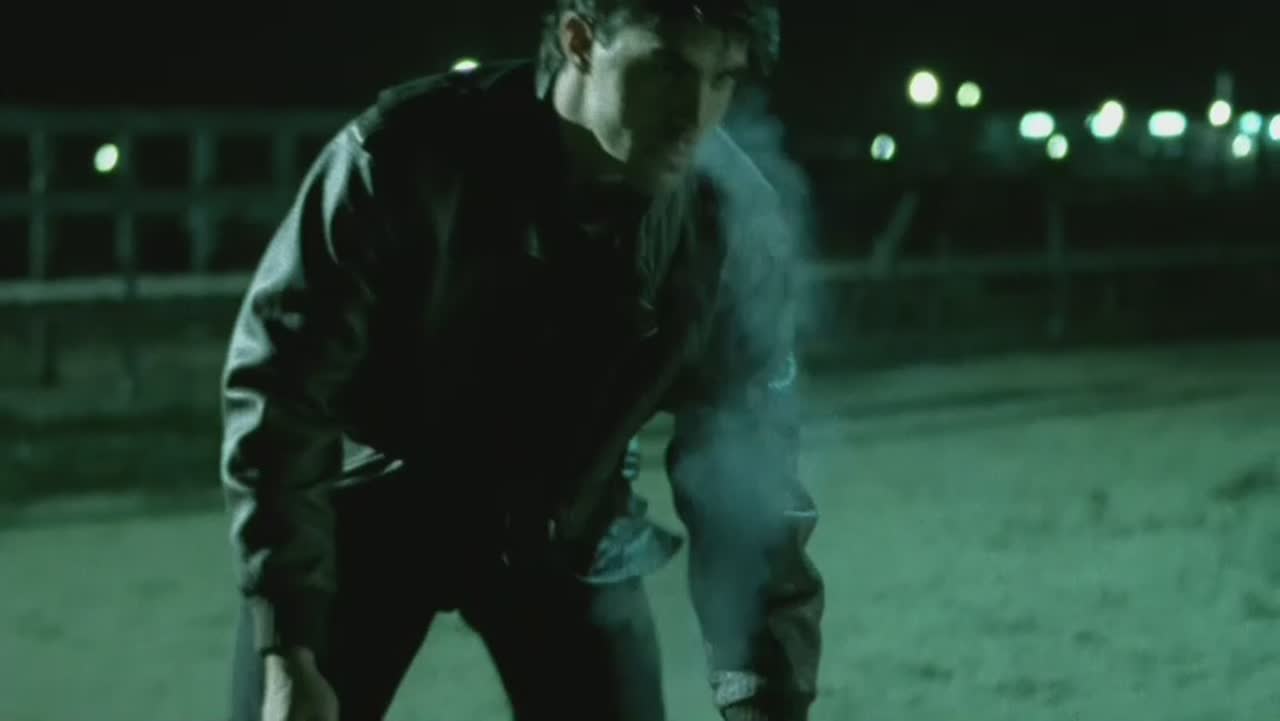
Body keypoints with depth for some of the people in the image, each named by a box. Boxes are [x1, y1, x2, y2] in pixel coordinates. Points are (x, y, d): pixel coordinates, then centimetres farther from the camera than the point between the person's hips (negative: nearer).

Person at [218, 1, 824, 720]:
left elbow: (748, 477, -13)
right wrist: (290, 654, -25)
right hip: (373, 513, -2)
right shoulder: (411, 154, -29)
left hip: (564, 534, 2)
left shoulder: (737, 222, -22)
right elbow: (278, 389, -23)